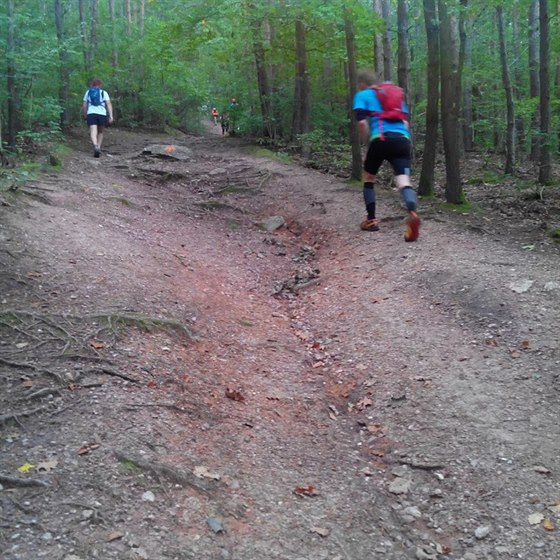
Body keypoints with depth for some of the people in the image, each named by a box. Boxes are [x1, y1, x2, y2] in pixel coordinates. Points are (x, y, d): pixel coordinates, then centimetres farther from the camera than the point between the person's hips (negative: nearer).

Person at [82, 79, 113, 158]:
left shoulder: (88, 92, 16)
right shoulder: (104, 92, 11)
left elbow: (84, 105, 13)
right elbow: (109, 104, 0)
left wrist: (86, 115, 26)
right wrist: (111, 116, -4)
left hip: (91, 113, 0)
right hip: (102, 114, 0)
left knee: (93, 132, -14)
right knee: (100, 132, 19)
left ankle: (96, 146, -38)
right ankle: (99, 148, 15)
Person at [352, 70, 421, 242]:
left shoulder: (362, 95, 14)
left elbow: (362, 122, -1)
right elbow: (405, 121, 19)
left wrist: (368, 144, 10)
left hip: (381, 139, -3)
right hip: (403, 139, 3)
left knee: (368, 177, 21)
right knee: (403, 181, -12)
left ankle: (371, 220, 21)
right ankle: (412, 213, -41)